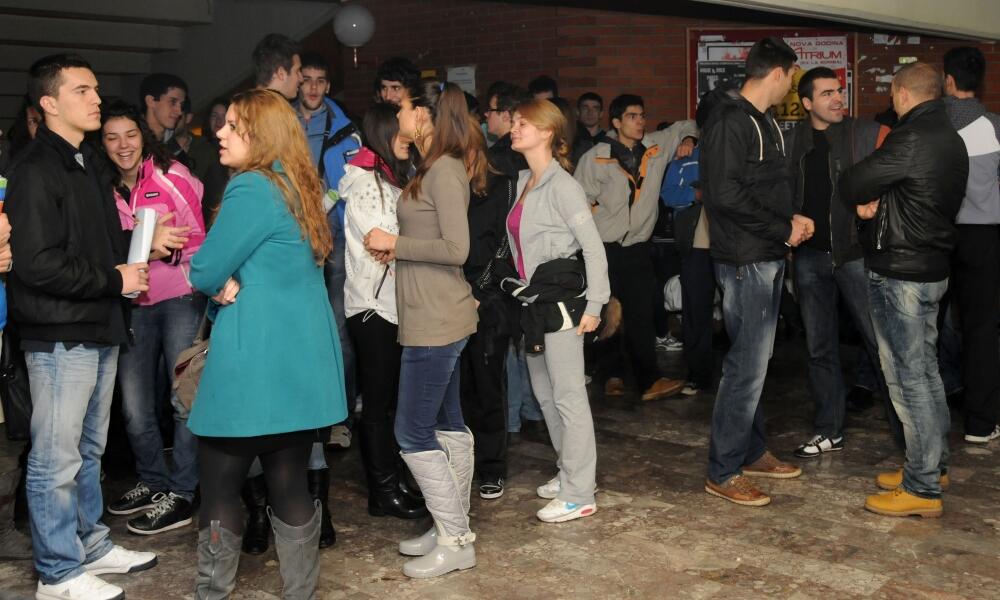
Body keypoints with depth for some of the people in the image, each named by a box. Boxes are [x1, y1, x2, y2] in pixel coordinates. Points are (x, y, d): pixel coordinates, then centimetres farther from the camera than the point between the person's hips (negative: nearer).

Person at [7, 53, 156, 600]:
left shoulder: (89, 165, 16)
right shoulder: (35, 170, -13)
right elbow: (37, 263, -21)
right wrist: (115, 280, -15)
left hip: (100, 330, 9)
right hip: (60, 335, -9)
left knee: (88, 451, 19)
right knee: (57, 459, 1)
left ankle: (92, 546, 31)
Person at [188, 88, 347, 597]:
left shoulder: (252, 189, -14)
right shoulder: (299, 188, 14)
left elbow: (204, 273, -13)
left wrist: (223, 283, 8)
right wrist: (232, 283, 0)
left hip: (255, 363, -8)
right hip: (300, 360, 8)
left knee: (219, 485, 4)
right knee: (290, 483, 12)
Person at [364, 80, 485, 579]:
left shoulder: (445, 170, -16)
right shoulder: (432, 167, 13)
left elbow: (456, 249, -22)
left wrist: (394, 243, -14)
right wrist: (396, 246, 2)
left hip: (436, 322, -10)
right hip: (435, 318, 10)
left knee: (413, 433, -3)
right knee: (447, 425, 15)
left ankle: (455, 542, 7)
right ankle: (453, 528, 25)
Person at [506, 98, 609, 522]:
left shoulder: (561, 185, -13)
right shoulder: (523, 182, 12)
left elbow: (593, 245, -14)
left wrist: (593, 304, -16)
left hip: (560, 295, -9)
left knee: (567, 394, -5)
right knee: (544, 390, 15)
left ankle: (579, 494, 3)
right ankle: (571, 471, 30)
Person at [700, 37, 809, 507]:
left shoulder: (764, 122, 16)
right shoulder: (731, 121, -15)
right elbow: (726, 194, -23)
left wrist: (790, 218, 8)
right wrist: (783, 229, -15)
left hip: (767, 260, 10)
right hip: (745, 261, -10)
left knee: (755, 360, 17)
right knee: (747, 365, -7)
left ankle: (752, 451, 29)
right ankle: (723, 472, 2)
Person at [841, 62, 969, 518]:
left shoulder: (912, 138, -19)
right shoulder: (950, 138, 12)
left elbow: (852, 185, -15)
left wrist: (865, 201, 7)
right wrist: (877, 202, 1)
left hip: (900, 274, -10)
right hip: (932, 267, 10)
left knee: (908, 378, -4)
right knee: (924, 371, 17)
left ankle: (922, 489, 2)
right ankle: (932, 465, 29)